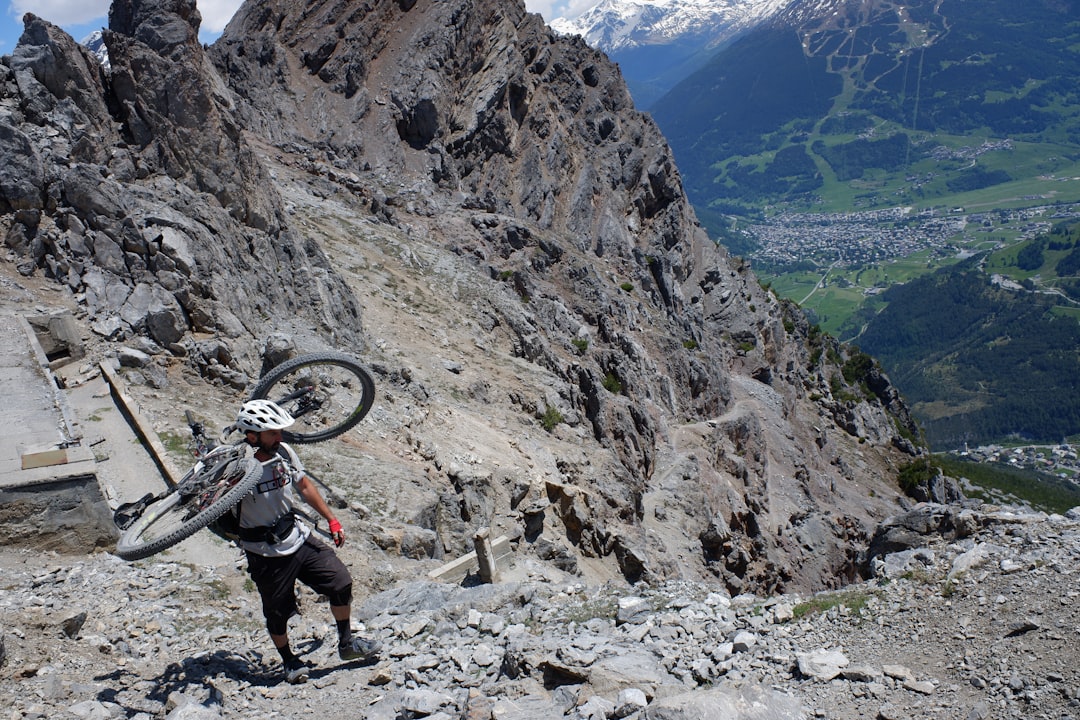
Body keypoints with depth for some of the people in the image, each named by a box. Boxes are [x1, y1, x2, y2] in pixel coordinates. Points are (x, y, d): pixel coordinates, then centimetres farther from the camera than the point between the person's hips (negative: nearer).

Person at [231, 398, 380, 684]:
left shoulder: (283, 452, -6)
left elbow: (304, 486, 9)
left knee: (341, 583, 1)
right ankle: (289, 660, 37)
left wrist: (332, 520, 13)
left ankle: (347, 644, 21)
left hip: (299, 538, 5)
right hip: (267, 553, -5)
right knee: (277, 613, 10)